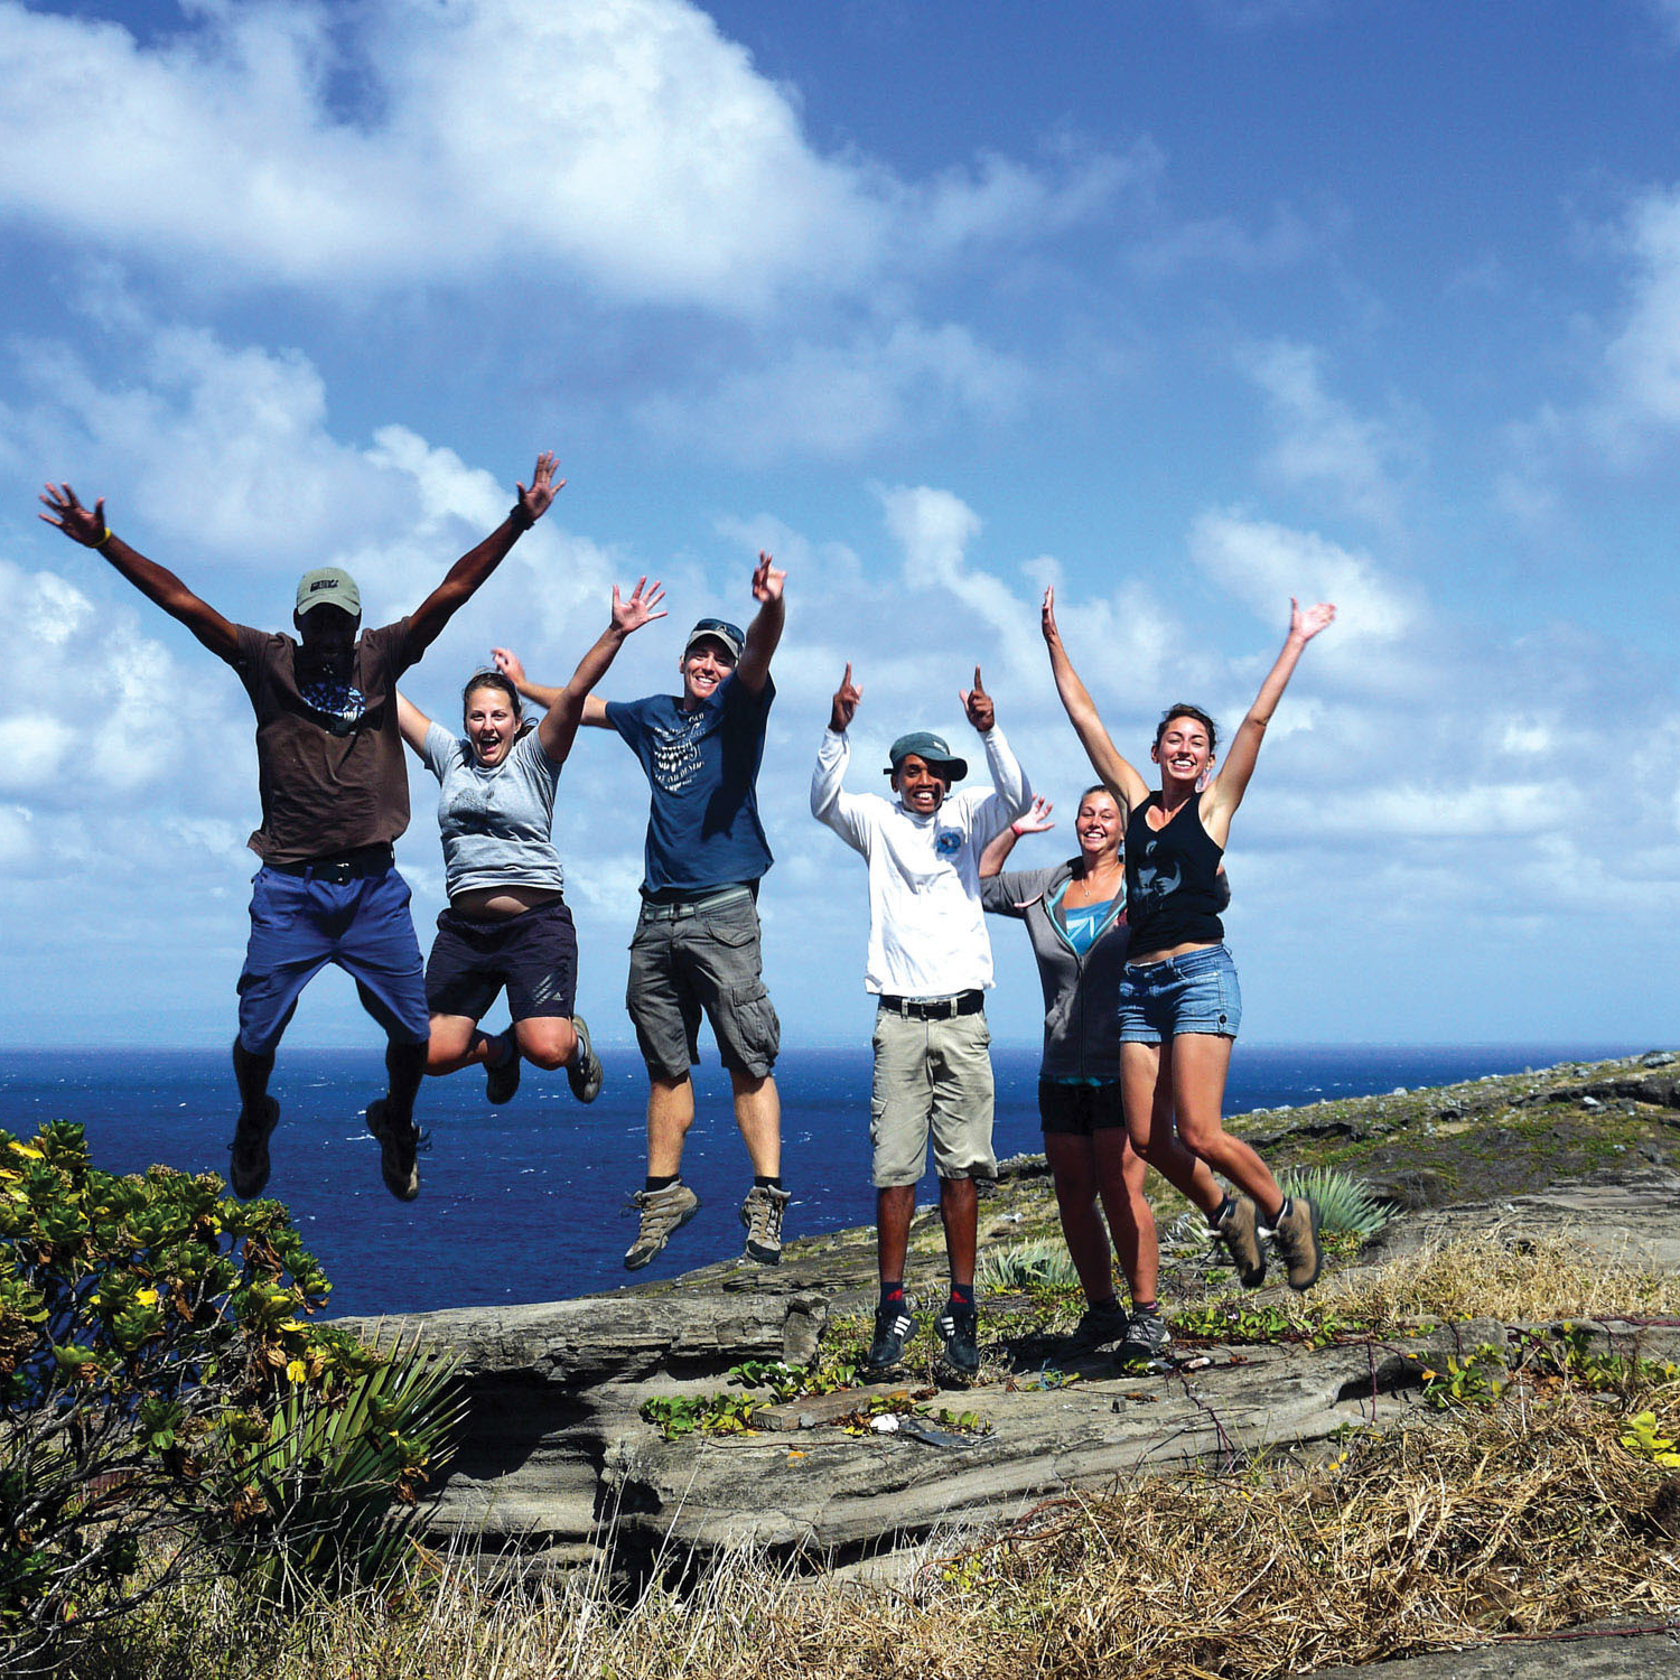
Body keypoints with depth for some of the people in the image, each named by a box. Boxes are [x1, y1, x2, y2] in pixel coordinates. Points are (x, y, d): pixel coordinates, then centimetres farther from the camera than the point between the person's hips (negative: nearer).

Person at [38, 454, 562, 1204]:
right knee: (257, 1035, 1)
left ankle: (396, 1127, 31)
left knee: (414, 1033, 1)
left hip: (373, 886, 1)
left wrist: (518, 522, -4)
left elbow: (452, 590, 1)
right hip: (289, 888, -1)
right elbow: (182, 601, -2)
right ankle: (253, 1125, 33)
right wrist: (104, 543, -9)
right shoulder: (268, 662, 3)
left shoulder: (382, 657, 6)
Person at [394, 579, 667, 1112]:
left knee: (547, 1050, -18)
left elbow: (576, 691, -9)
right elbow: (388, 699, 19)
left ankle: (575, 1038, 21)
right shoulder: (450, 757, 13)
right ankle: (499, 1050, 29)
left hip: (537, 923, -4)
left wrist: (616, 633, -20)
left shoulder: (534, 758, 4)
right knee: (433, 1054, -5)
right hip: (463, 928, 4)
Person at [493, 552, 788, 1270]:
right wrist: (526, 686, 52)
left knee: (748, 1060, -10)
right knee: (666, 1065, 10)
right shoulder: (653, 715, 20)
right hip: (658, 911, 6)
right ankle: (664, 1192, 18)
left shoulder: (736, 706, 4)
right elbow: (587, 706, 39)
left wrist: (772, 607, -40)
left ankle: (767, 1198, -10)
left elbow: (757, 657, -19)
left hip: (722, 907, -6)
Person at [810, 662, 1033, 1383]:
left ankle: (961, 1311, 3)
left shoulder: (965, 819, 10)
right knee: (893, 1168, -2)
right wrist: (838, 730, -21)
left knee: (962, 1167, -1)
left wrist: (990, 731, -22)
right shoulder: (877, 821, 10)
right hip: (898, 1019, 0)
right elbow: (823, 802, -7)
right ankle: (892, 1310, 4)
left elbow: (1016, 797, -7)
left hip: (963, 1019, 0)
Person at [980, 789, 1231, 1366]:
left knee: (1121, 1190, -10)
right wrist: (1013, 831, 13)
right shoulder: (1046, 889, 14)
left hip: (1124, 1066, -5)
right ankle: (1101, 1311, 21)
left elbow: (1211, 892, -9)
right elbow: (978, 887, 22)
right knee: (1073, 1194, 7)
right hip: (1062, 1071, 5)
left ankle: (1147, 1318, -1)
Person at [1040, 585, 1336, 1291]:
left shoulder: (1213, 807, 6)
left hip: (1199, 973, -5)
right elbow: (1084, 717, 16)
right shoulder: (1136, 804, 14)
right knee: (1147, 1137, 0)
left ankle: (1285, 1212, 10)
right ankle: (1227, 1214, 24)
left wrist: (1295, 642, 1)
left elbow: (1257, 721, 1)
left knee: (1199, 1133, -13)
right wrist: (1054, 641, 17)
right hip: (1138, 981, 5)